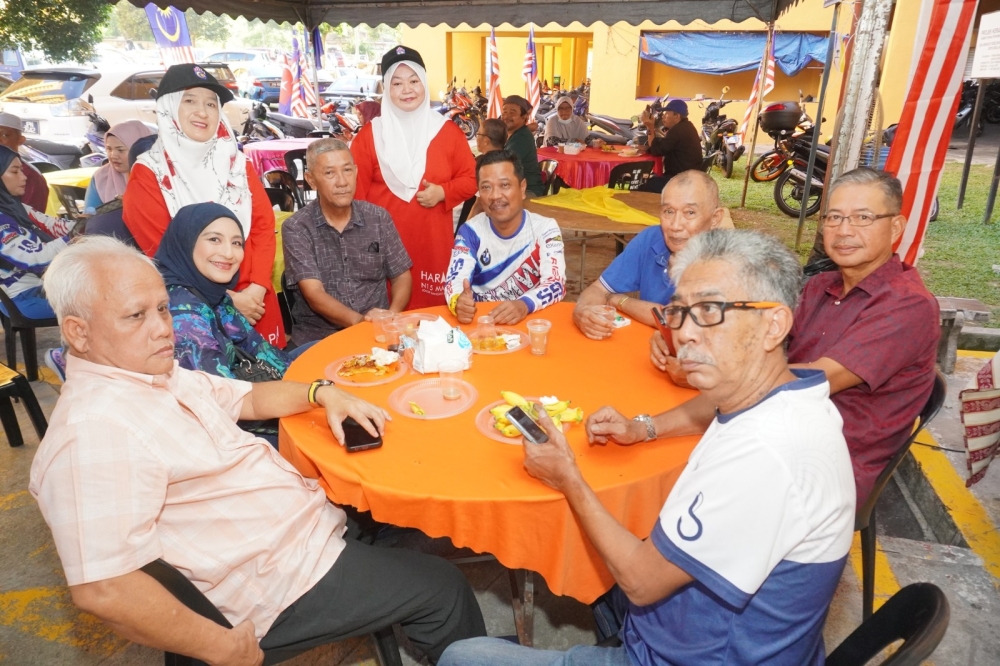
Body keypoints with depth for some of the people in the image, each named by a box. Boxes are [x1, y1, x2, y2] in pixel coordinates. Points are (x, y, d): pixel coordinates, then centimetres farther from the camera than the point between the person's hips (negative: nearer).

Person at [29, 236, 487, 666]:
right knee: (444, 590, 1)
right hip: (285, 582, -10)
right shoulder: (93, 428, -28)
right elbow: (102, 589, -33)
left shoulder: (157, 374, 4)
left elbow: (248, 398, 15)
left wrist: (321, 394, -3)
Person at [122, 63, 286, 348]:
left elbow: (264, 225, 3)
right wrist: (226, 300, -13)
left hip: (255, 300, 4)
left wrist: (257, 287, -11)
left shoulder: (237, 164, 10)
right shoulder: (148, 174, -2)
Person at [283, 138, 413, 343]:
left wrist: (391, 317, -11)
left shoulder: (379, 218, 4)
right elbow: (314, 295, -10)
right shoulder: (296, 228, -3)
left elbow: (401, 277, 8)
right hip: (318, 337, -2)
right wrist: (360, 321, -25)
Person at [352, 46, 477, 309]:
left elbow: (470, 179, 8)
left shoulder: (448, 131, 6)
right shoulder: (370, 134, 2)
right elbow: (356, 189, 3)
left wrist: (443, 192, -11)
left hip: (433, 238, 1)